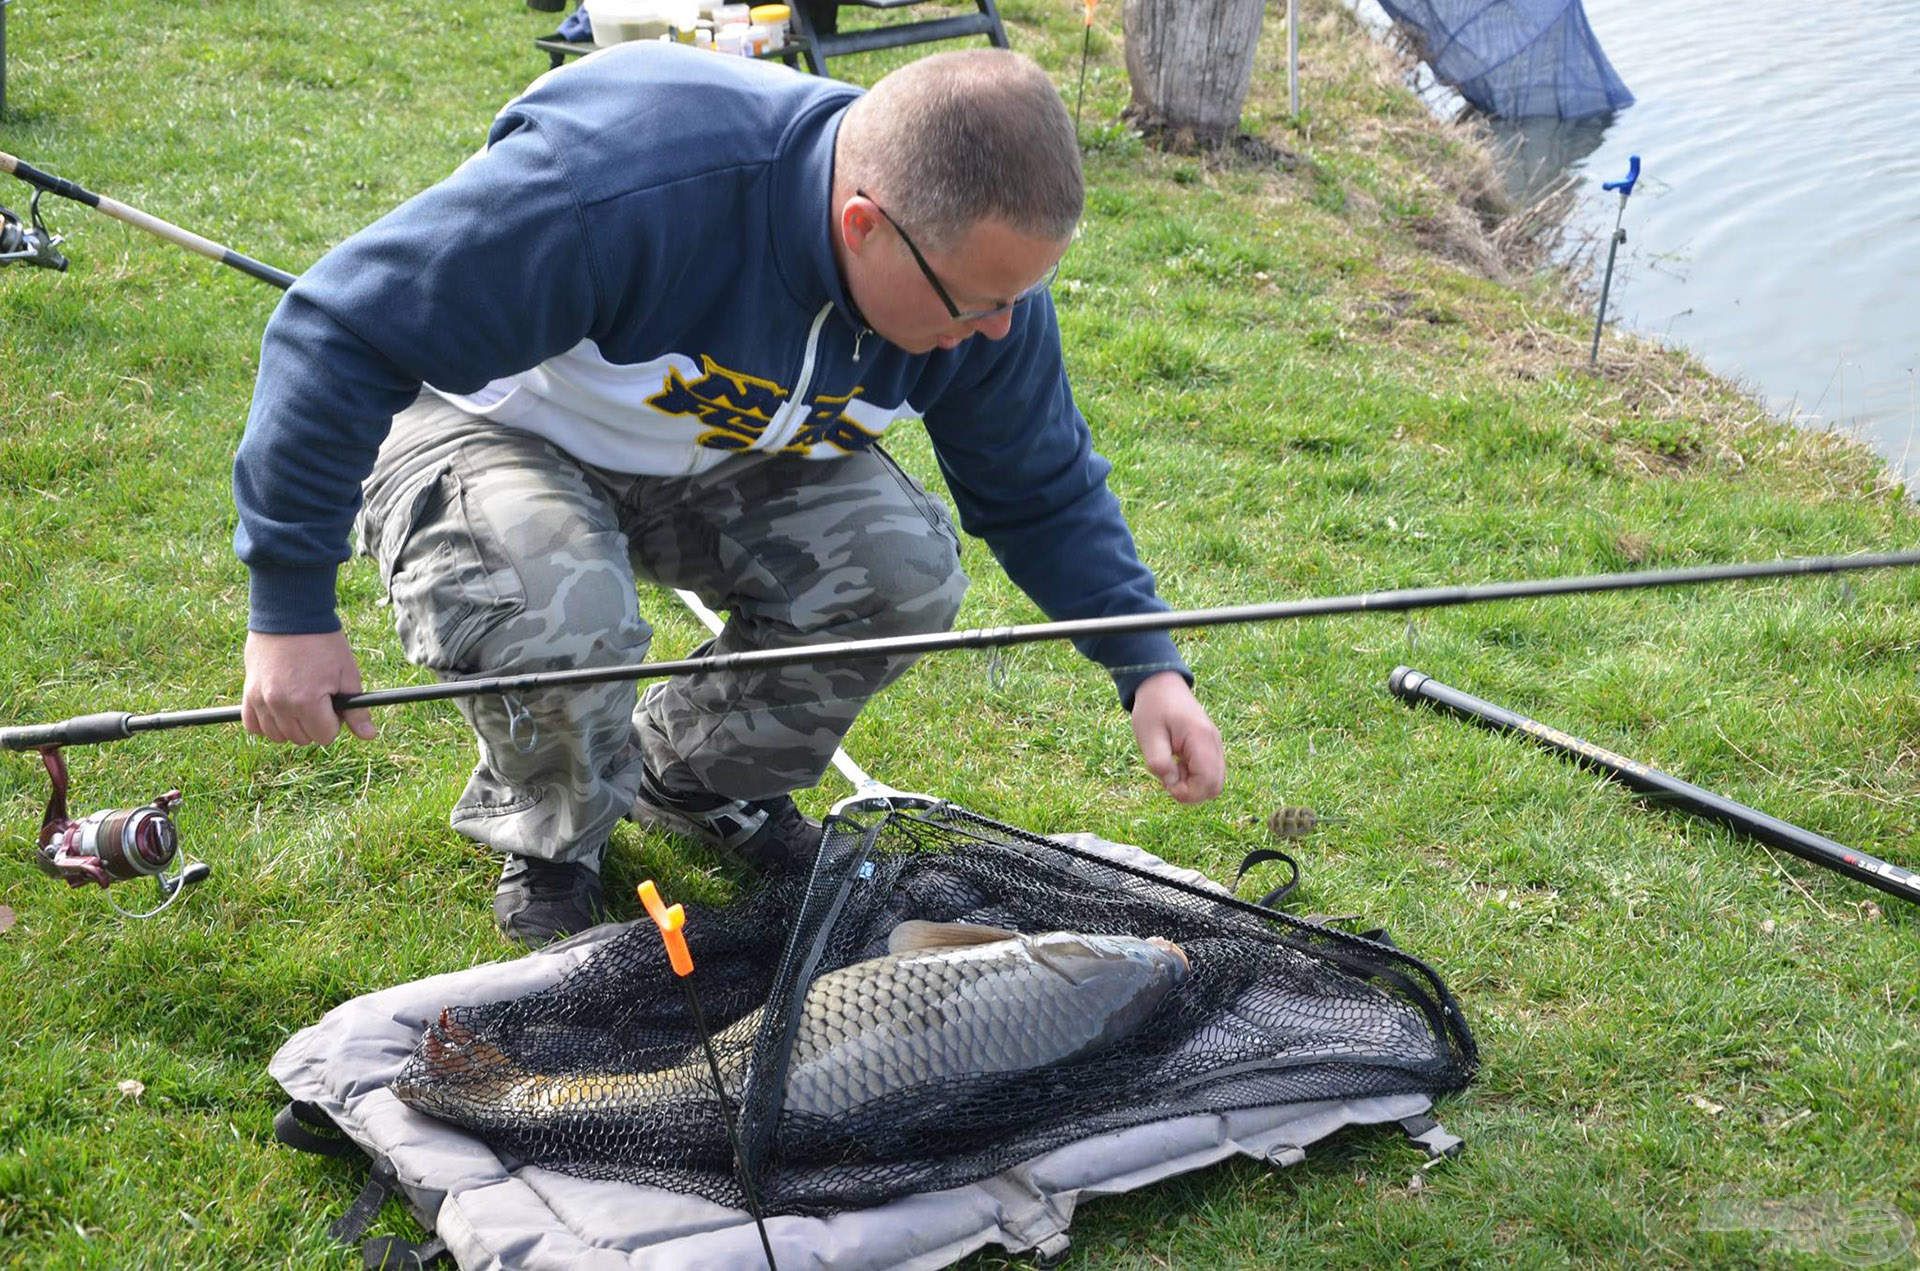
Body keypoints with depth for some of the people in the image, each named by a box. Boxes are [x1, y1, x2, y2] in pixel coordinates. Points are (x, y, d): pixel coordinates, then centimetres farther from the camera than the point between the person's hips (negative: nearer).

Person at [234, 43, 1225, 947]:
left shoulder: (982, 265, -20)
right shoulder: (628, 183, -42)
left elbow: (1045, 488, -1)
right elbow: (343, 332, -34)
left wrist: (1149, 668, -13)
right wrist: (291, 608, -31)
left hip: (715, 456, 5)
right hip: (491, 421, -5)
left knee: (905, 566, -21)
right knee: (558, 611, -37)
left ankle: (695, 777, 8)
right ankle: (547, 833, 0)